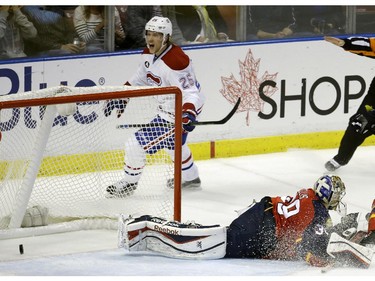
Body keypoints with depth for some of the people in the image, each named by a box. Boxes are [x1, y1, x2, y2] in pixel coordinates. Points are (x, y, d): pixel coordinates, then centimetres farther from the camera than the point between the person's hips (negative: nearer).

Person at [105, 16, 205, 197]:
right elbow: (140, 79, 15)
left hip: (177, 115, -10)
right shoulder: (149, 55, -2)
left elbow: (190, 93, -33)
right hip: (167, 107, 10)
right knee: (172, 143, 35)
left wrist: (188, 115, -48)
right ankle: (191, 178, 56)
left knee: (136, 144, -8)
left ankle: (129, 183, 16)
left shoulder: (175, 61, -31)